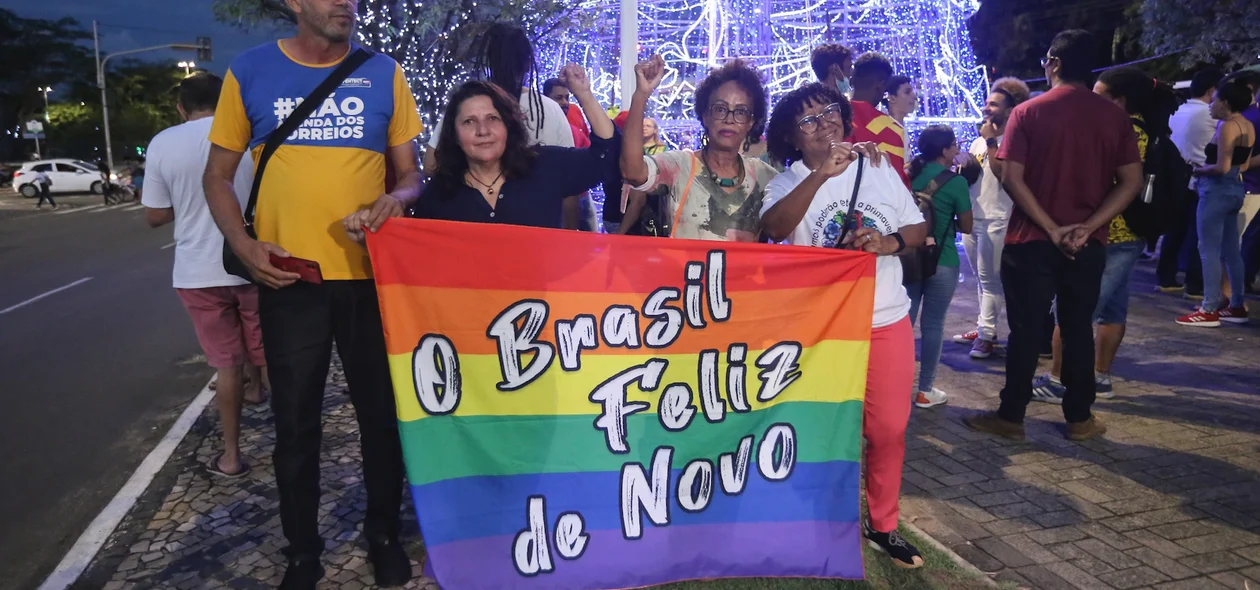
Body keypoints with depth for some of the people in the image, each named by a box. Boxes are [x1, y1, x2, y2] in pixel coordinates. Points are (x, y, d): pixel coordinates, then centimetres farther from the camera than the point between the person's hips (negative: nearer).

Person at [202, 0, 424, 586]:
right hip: (288, 278, 0)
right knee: (295, 423, 9)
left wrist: (397, 197, -14)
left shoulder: (383, 73, 4)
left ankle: (383, 536, 31)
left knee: (382, 413, 10)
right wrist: (243, 244, -9)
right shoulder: (249, 71, 3)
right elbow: (218, 176, 8)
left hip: (369, 274, 1)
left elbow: (410, 174, 9)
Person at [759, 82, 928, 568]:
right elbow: (774, 228, -26)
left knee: (889, 427, 9)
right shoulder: (789, 182, -5)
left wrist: (889, 242, -13)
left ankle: (882, 523, 27)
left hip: (888, 321, 3)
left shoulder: (880, 172, 7)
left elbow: (919, 228, 9)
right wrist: (821, 174, -34)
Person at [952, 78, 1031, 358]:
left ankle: (986, 335, -4)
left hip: (995, 220, -8)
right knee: (980, 278, 13)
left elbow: (1002, 172, -22)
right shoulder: (978, 141, 16)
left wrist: (991, 141, -17)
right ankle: (983, 326, 20)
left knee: (989, 278, -7)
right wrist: (964, 168, 0)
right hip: (970, 217, 8)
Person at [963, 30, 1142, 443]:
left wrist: (1051, 228, -10)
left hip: (1032, 240, -2)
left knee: (1025, 330, 4)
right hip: (1087, 244, 3)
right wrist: (1086, 227, -8)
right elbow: (1131, 182, -3)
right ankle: (1079, 419, 20)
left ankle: (1011, 417, 12)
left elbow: (1012, 179, -13)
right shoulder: (1115, 116, 2)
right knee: (1078, 329, 12)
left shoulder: (1028, 112, -6)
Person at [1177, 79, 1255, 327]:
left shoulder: (1227, 126, -15)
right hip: (1235, 189, 9)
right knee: (1230, 250, 14)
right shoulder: (1248, 126, 13)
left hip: (1217, 189, -9)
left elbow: (1222, 167, -20)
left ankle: (1209, 310, -5)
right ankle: (1236, 307, 19)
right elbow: (1243, 165, 18)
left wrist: (1199, 170, -4)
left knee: (1209, 250, -6)